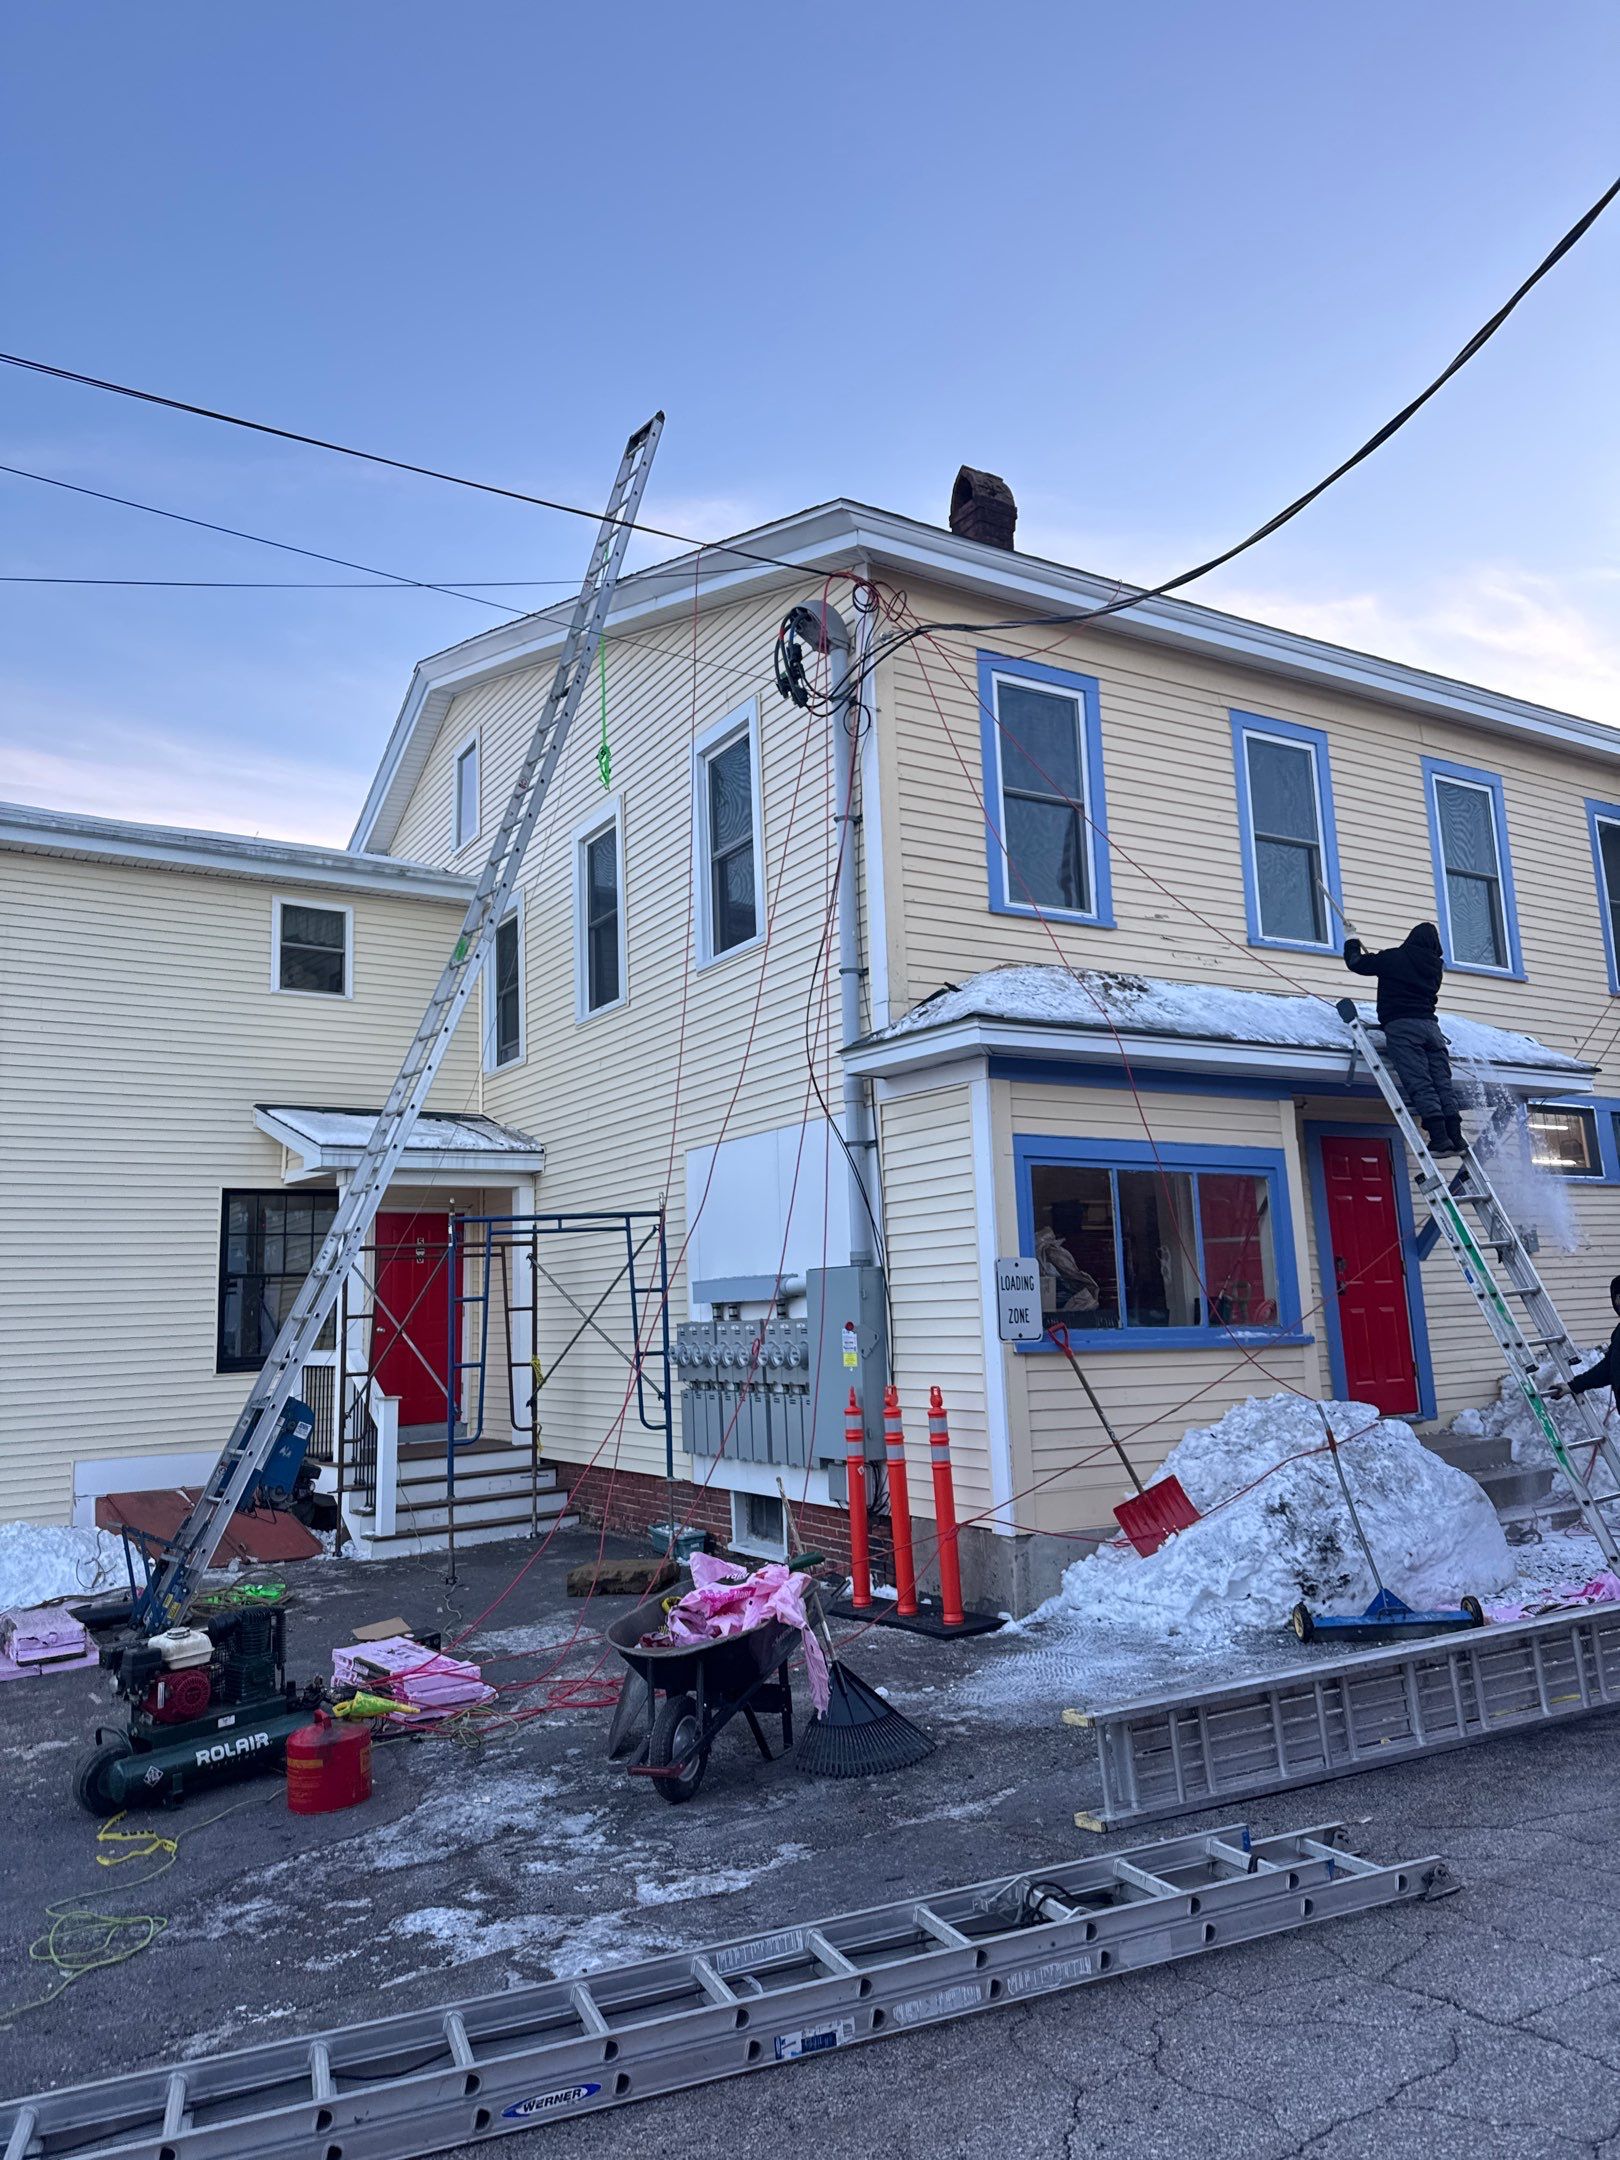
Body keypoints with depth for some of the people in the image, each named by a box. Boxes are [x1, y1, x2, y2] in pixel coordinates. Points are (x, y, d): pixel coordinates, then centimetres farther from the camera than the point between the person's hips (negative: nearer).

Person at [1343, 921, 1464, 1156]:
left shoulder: (1394, 958, 3)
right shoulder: (1434, 966, 19)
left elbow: (1356, 963, 7)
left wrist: (1351, 942, 27)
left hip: (1402, 1025, -5)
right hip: (1430, 1025, 5)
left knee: (1420, 1084, -12)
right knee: (1443, 1083, 3)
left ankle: (1439, 1138, -20)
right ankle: (1455, 1137, -4)